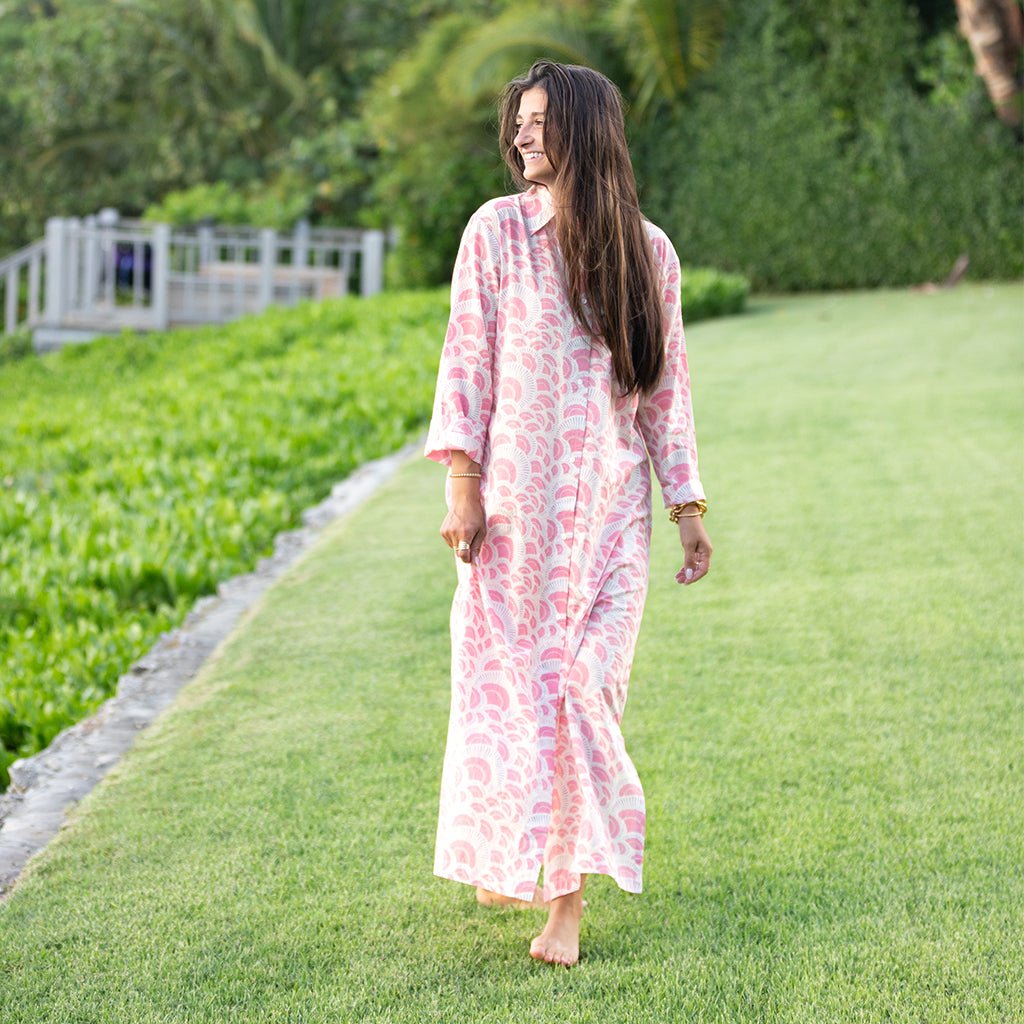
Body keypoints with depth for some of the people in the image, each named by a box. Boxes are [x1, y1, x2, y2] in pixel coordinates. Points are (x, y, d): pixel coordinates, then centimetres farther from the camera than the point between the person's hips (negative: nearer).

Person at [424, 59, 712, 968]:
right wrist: (461, 485, -8)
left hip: (610, 505, 1)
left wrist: (689, 507, 9)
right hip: (516, 497, -1)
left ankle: (569, 894, -2)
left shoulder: (645, 249, 6)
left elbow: (666, 384, 10)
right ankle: (503, 860, 22)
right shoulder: (497, 230, 1)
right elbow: (467, 359, 0)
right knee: (506, 680, 3)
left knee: (587, 684, -6)